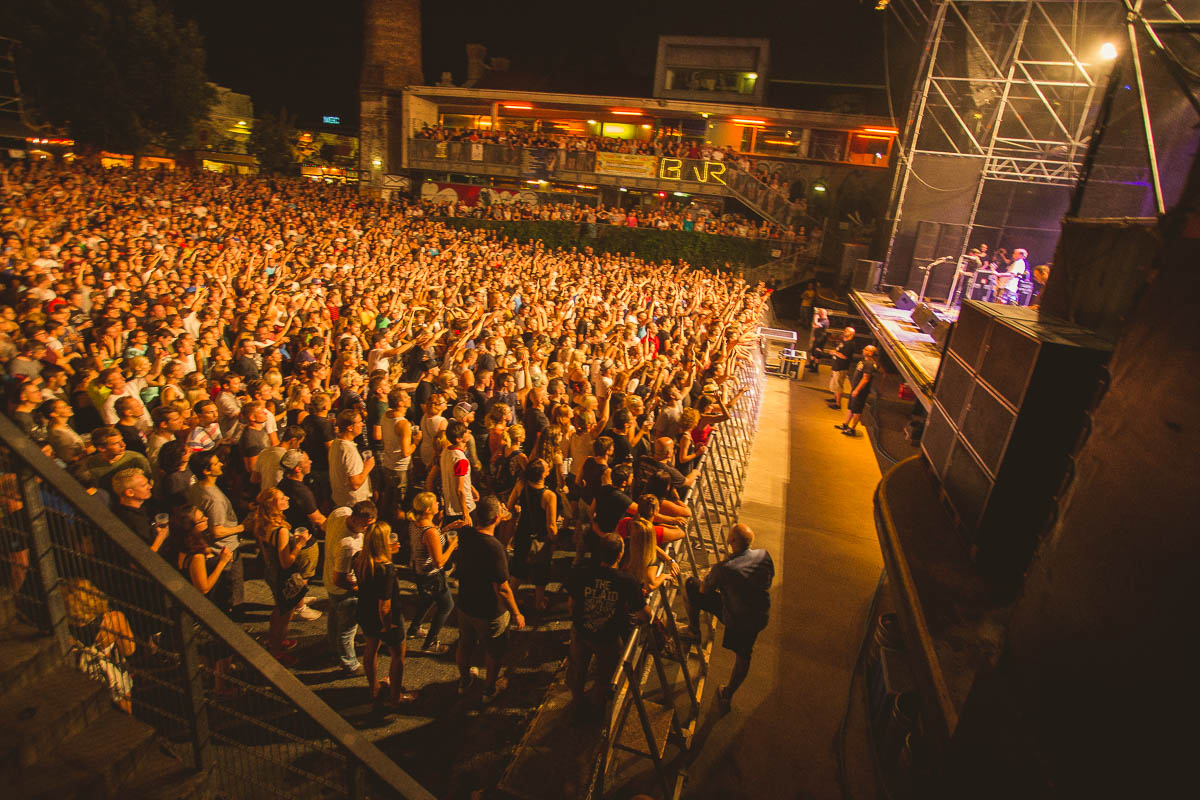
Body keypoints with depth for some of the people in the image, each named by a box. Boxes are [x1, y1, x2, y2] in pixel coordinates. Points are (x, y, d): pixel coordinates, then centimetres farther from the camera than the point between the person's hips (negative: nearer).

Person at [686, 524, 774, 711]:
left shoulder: (723, 568, -27)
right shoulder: (764, 556, -14)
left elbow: (704, 590, -10)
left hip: (734, 617, -4)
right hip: (760, 617, 4)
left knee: (692, 586, 10)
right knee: (743, 655, 28)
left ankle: (694, 631, 28)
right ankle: (727, 695, 39)